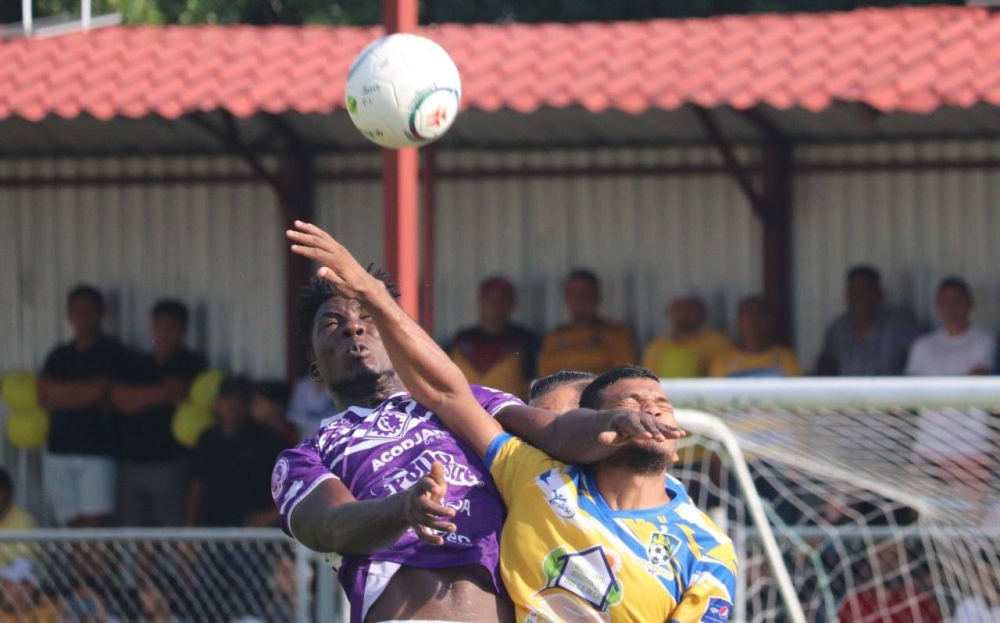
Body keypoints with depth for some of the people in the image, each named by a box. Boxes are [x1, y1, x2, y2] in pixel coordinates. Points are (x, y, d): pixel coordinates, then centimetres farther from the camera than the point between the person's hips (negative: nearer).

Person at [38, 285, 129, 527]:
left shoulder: (112, 353, 2)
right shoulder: (59, 356, 18)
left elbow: (99, 392, -9)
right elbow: (44, 396, 6)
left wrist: (58, 393, 1)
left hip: (97, 450, -5)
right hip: (60, 450, 5)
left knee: (94, 522, -14)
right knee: (74, 524, 2)